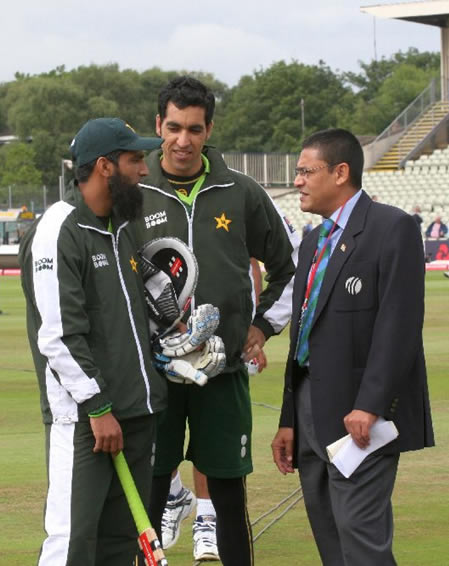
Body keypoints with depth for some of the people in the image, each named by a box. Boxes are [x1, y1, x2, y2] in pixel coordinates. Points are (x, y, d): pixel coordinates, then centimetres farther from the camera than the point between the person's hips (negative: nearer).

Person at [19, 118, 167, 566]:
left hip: (136, 411, 9)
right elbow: (58, 335, -17)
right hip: (83, 416, -9)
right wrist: (97, 409, -18)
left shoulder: (120, 226, 17)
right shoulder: (58, 231, -12)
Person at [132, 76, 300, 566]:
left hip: (224, 369, 1)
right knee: (149, 496, 1)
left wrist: (264, 325, 8)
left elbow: (291, 264, 14)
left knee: (229, 495, 7)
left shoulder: (241, 193, 3)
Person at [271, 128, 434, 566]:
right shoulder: (314, 241, 19)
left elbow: (399, 325, -17)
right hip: (312, 413, 9)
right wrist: (290, 420, 16)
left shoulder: (392, 228, -8)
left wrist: (369, 406, -23)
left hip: (362, 416, -9)